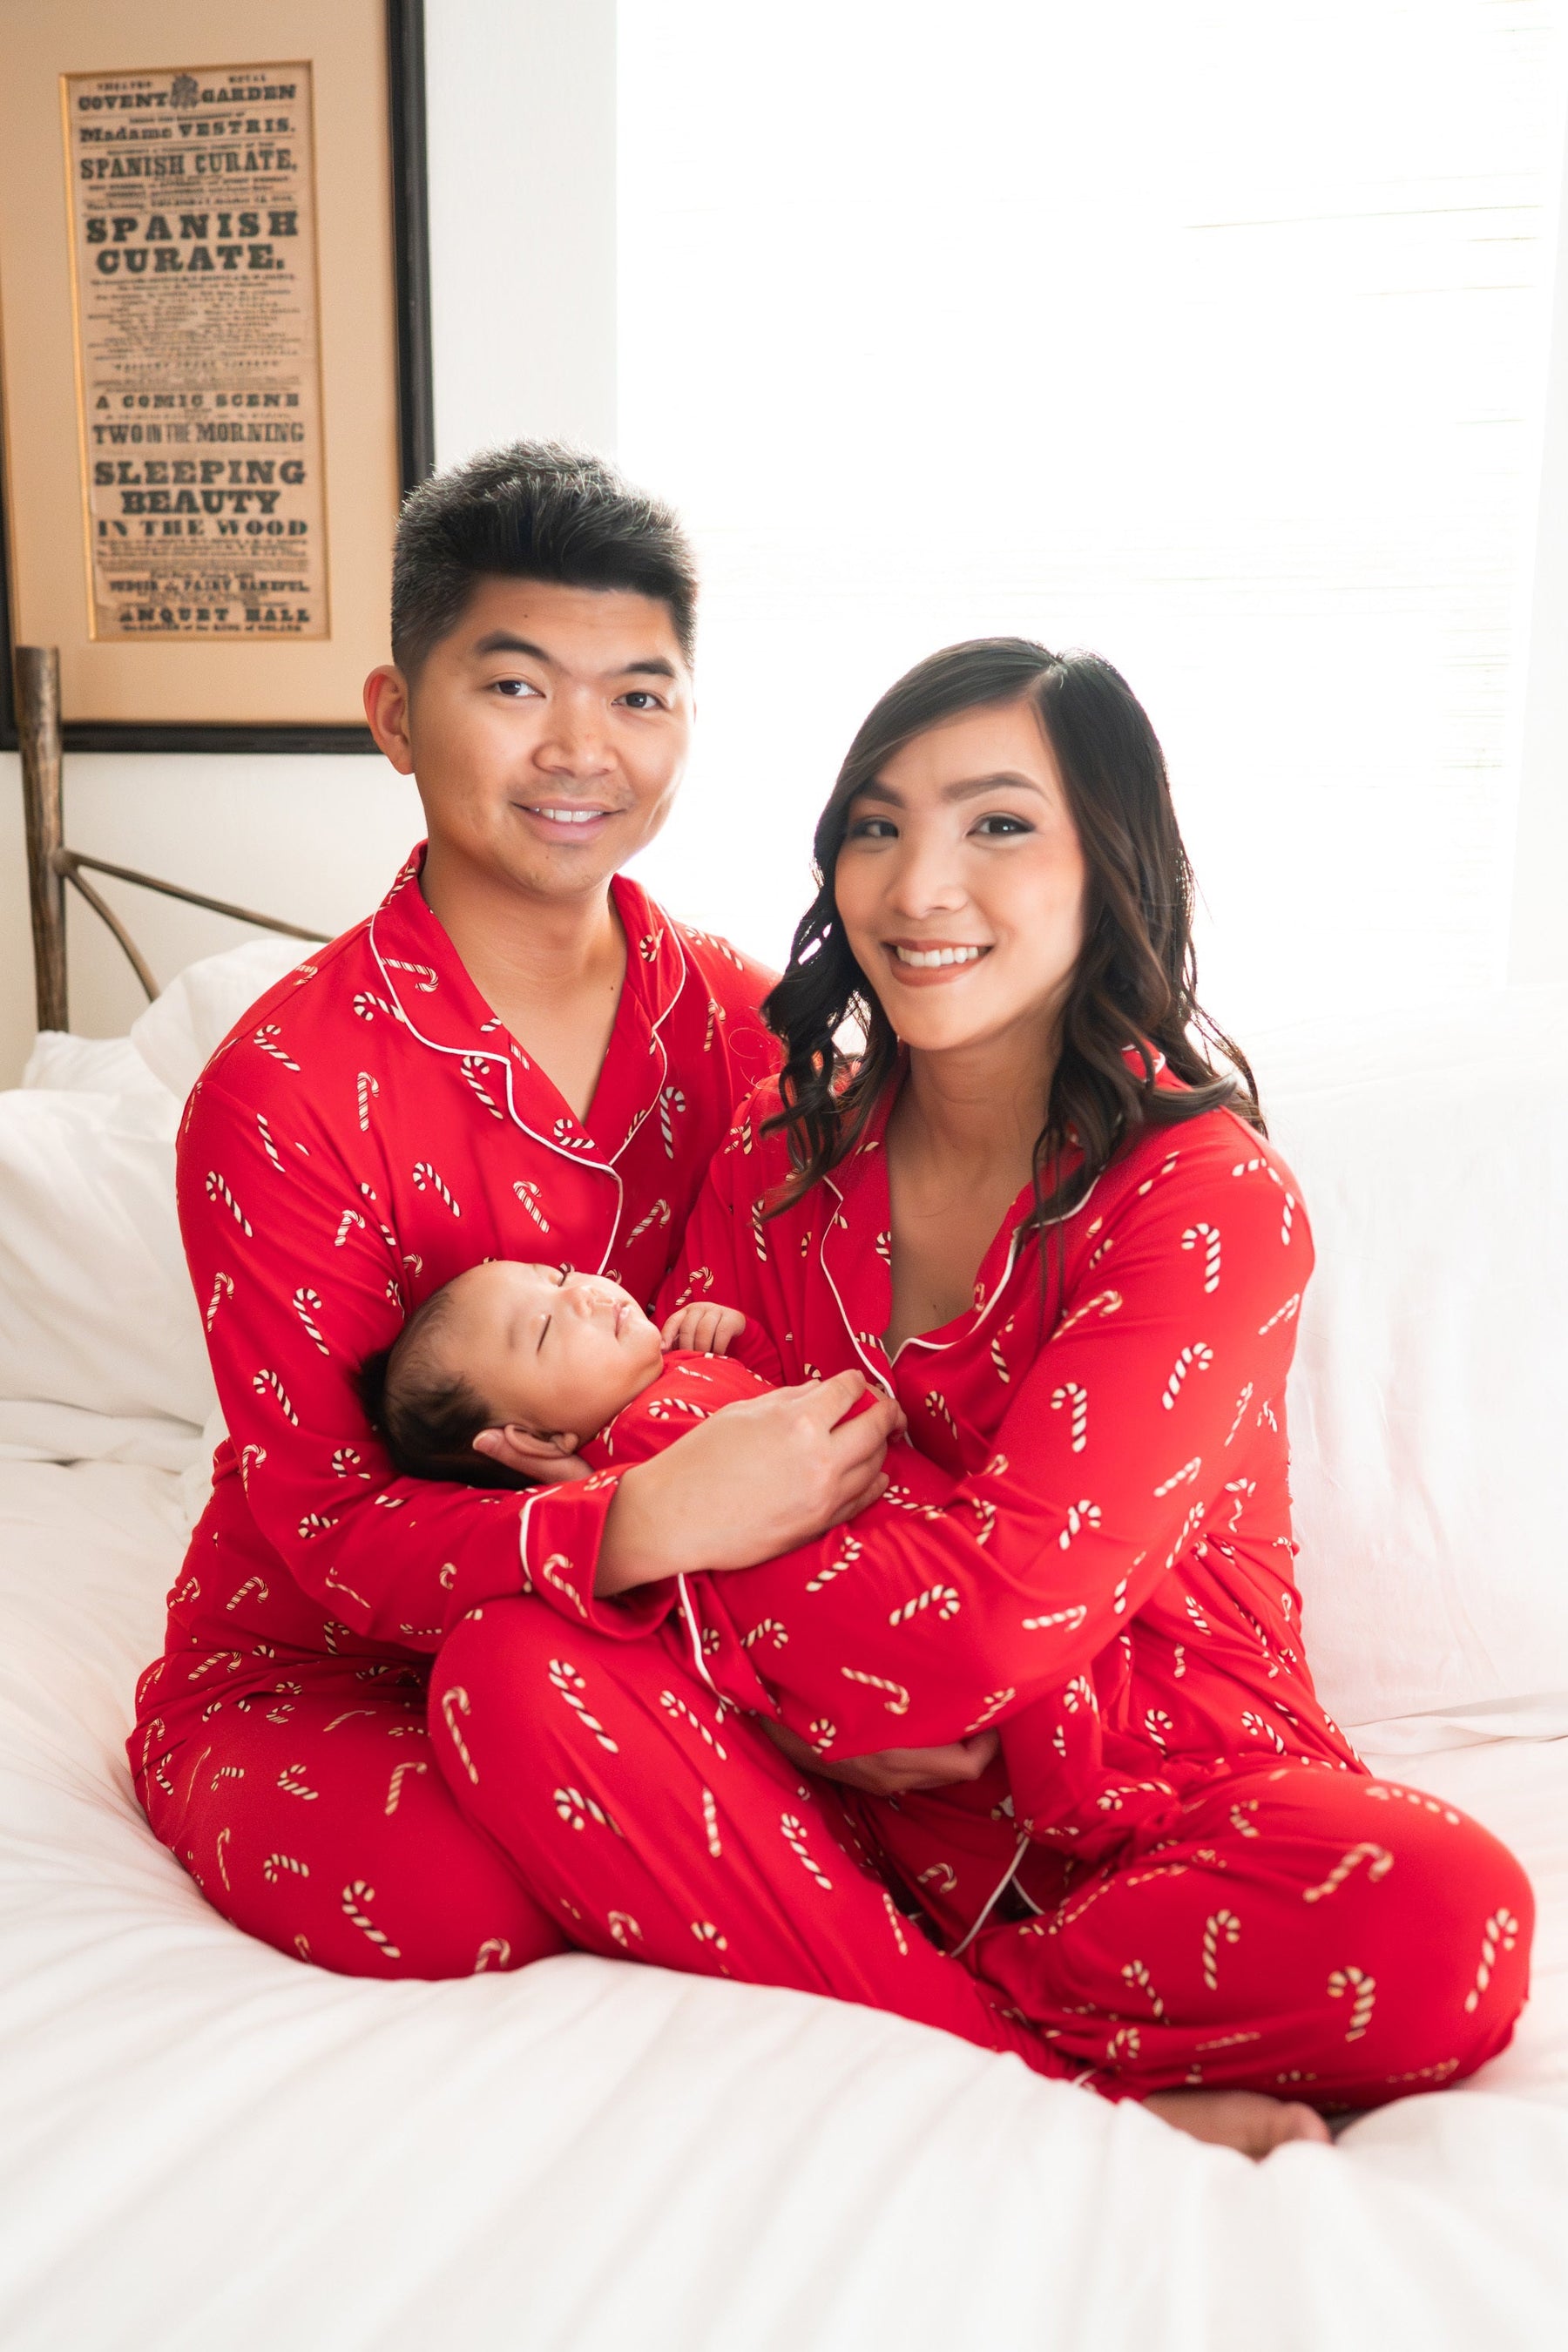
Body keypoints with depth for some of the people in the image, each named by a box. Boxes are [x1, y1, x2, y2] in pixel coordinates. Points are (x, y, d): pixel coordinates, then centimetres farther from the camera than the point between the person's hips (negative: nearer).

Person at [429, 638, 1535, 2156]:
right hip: (864, 1780, 4)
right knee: (506, 1676, -22)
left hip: (1165, 1793, -3)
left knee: (1442, 1921, -32)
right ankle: (1078, 2102, -21)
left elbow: (997, 1614, -24)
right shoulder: (783, 1152, 1)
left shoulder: (1213, 1201, -16)